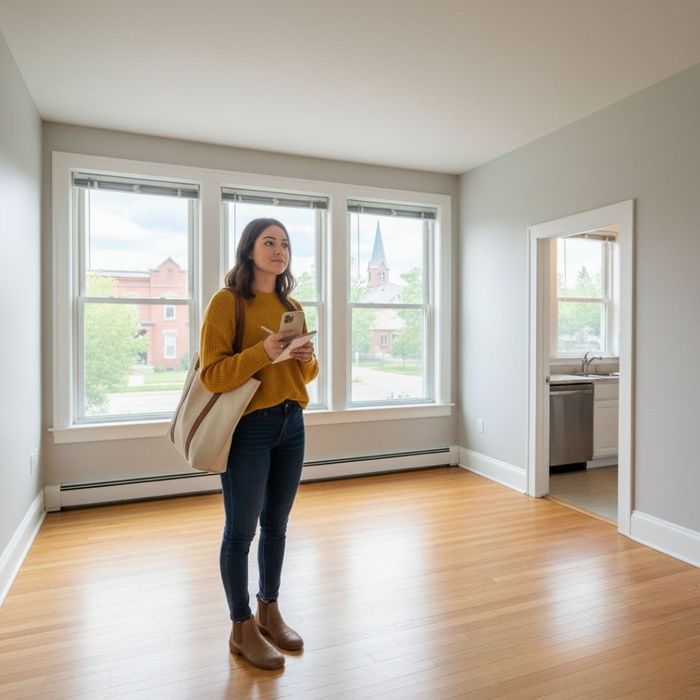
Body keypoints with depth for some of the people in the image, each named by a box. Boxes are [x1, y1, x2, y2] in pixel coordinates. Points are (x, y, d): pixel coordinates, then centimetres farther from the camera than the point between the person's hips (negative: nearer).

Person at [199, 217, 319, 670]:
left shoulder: (292, 306, 11)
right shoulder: (227, 301, -8)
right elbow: (211, 374, -14)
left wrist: (308, 359, -5)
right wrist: (262, 352, -25)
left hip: (292, 423, 6)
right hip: (247, 426, -6)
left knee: (276, 525, 16)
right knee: (242, 529, 5)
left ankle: (270, 611, 35)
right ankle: (243, 629, 24)